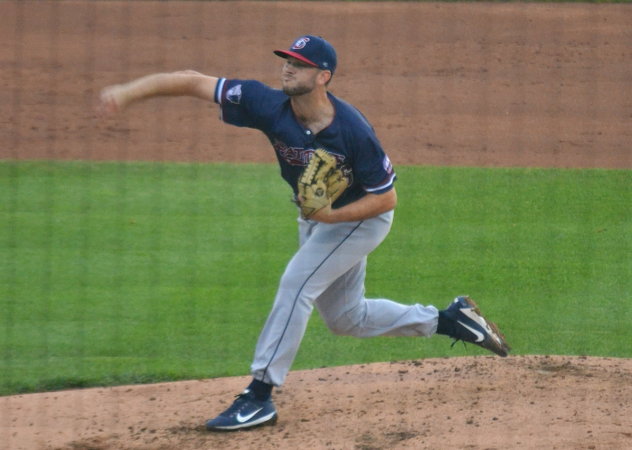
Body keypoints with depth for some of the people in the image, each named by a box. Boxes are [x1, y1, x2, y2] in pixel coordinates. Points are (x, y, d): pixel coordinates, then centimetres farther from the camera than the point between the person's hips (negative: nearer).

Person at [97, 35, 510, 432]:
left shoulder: (352, 131, -33)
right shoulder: (270, 105, -22)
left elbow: (387, 198, -23)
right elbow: (193, 82, -26)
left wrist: (332, 215, -36)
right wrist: (128, 92, -37)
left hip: (361, 217, -7)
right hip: (318, 216, 7)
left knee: (297, 283, -23)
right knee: (346, 318, 18)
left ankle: (260, 397, -19)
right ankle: (448, 319, 33)